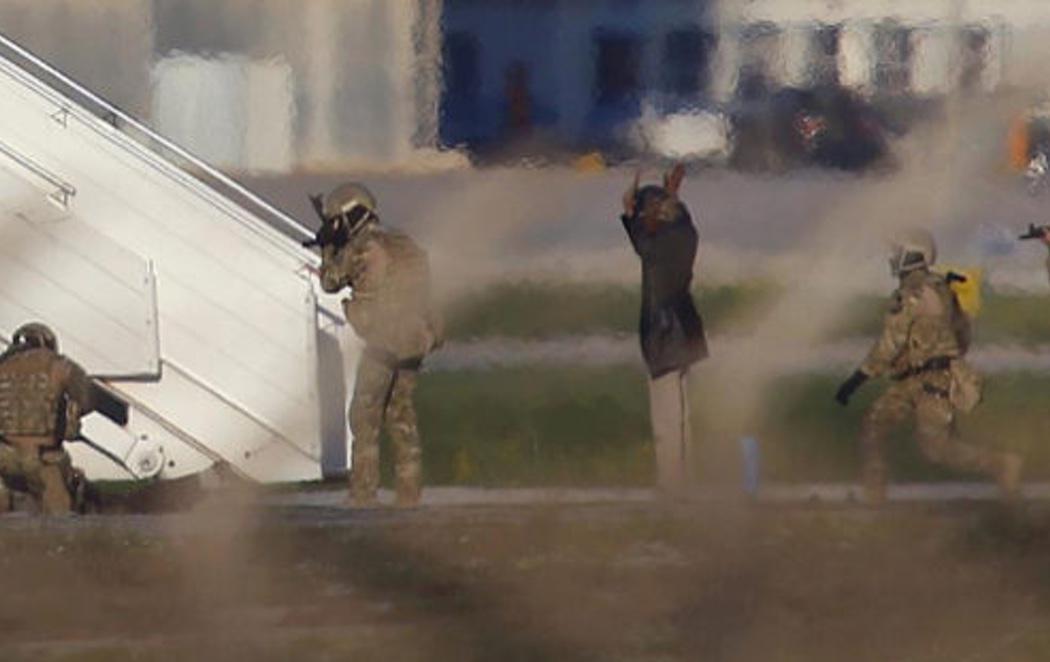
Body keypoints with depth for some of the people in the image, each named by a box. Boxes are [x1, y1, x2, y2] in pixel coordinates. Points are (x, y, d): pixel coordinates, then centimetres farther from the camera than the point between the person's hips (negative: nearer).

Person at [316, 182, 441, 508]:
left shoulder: (358, 249, -6)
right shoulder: (404, 244, 14)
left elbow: (331, 282, 7)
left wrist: (328, 250, 27)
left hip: (383, 341, -7)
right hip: (416, 340, 7)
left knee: (365, 416, 2)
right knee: (401, 413, 16)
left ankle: (363, 495, -3)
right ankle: (410, 491, 14)